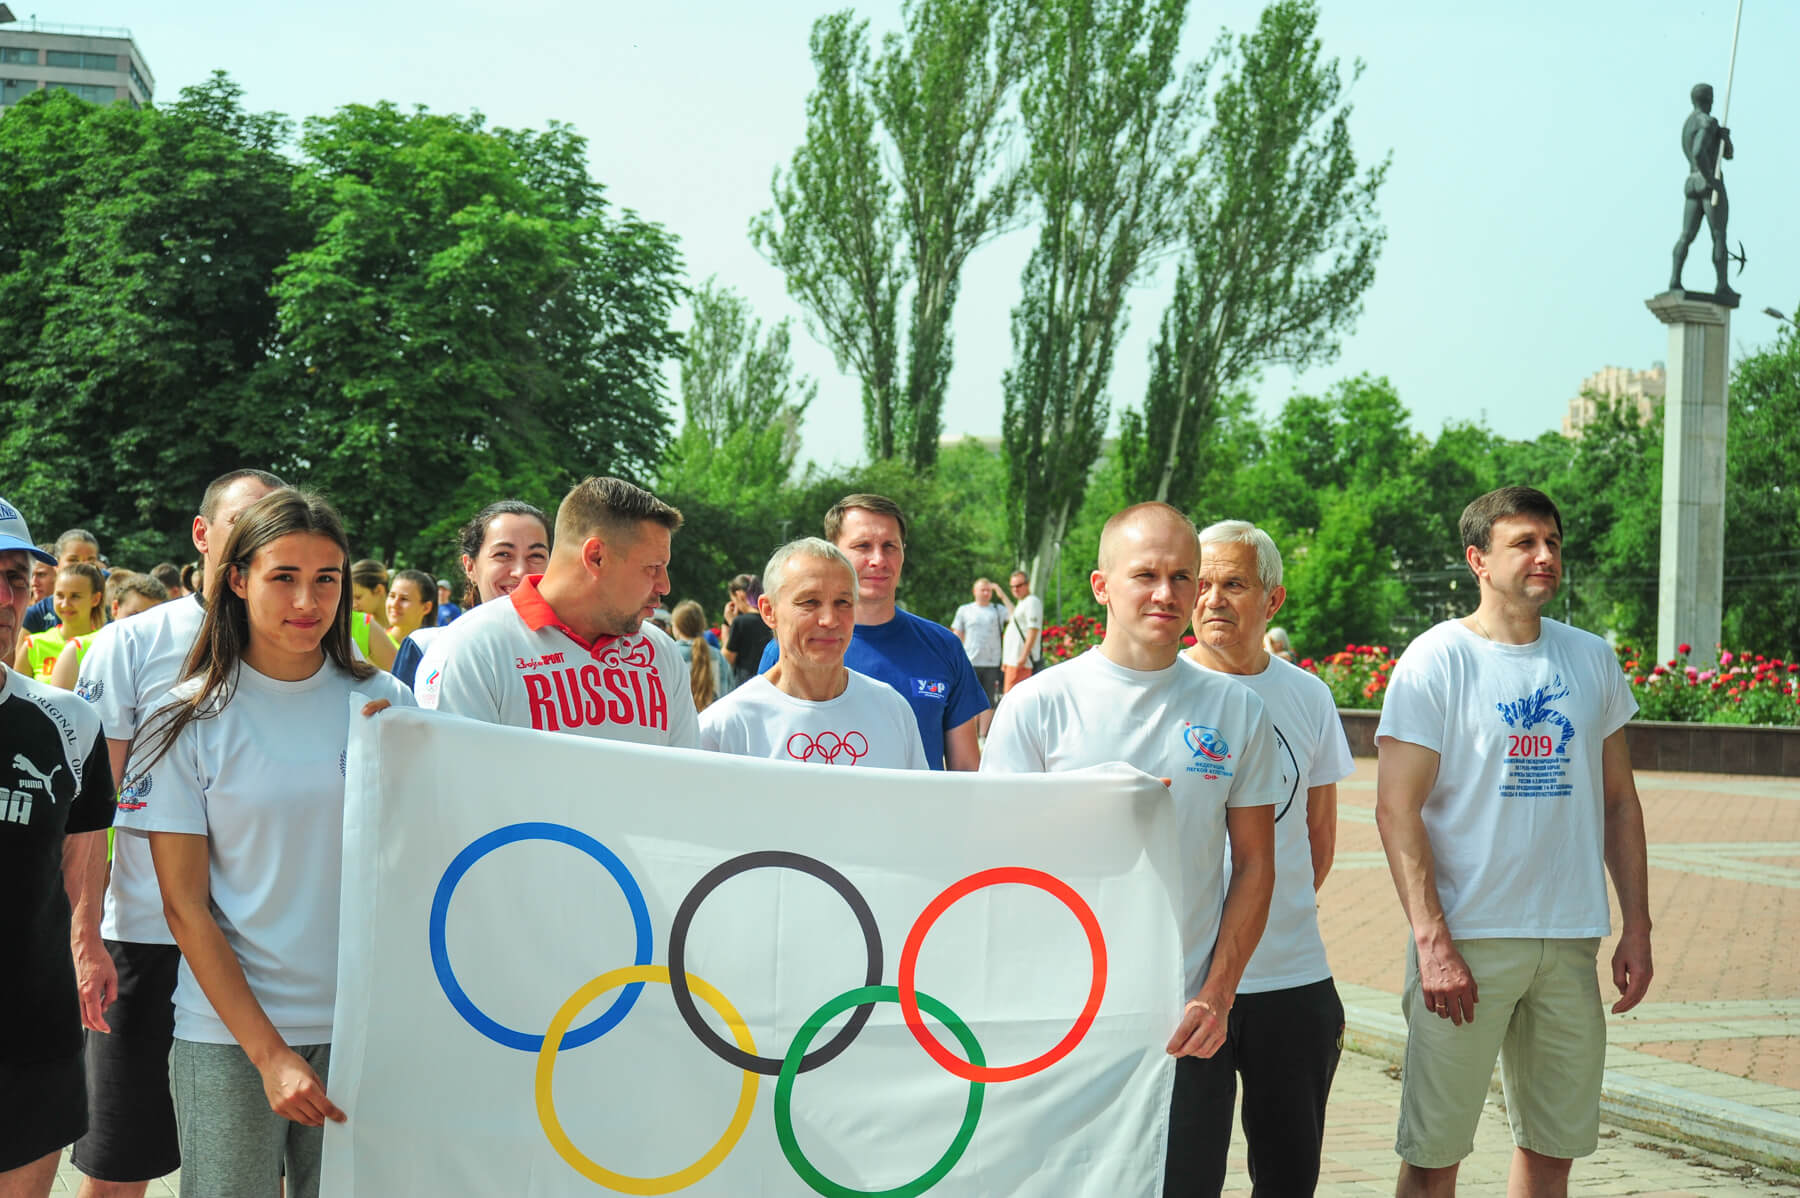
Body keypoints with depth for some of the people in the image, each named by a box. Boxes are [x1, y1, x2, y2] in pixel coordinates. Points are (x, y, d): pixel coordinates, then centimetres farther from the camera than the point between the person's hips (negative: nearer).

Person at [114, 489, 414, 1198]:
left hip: (363, 1026, 2)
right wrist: (269, 1054, -11)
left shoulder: (382, 703, 3)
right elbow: (185, 906, -5)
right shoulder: (189, 721, -3)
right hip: (229, 1033, -2)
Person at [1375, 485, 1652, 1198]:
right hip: (1467, 938, -5)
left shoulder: (1591, 659, 10)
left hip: (1571, 942, 5)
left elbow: (1619, 800, 15)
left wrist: (1636, 928, 9)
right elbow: (1397, 809, -10)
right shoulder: (1437, 659, -6)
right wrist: (1433, 944, -17)